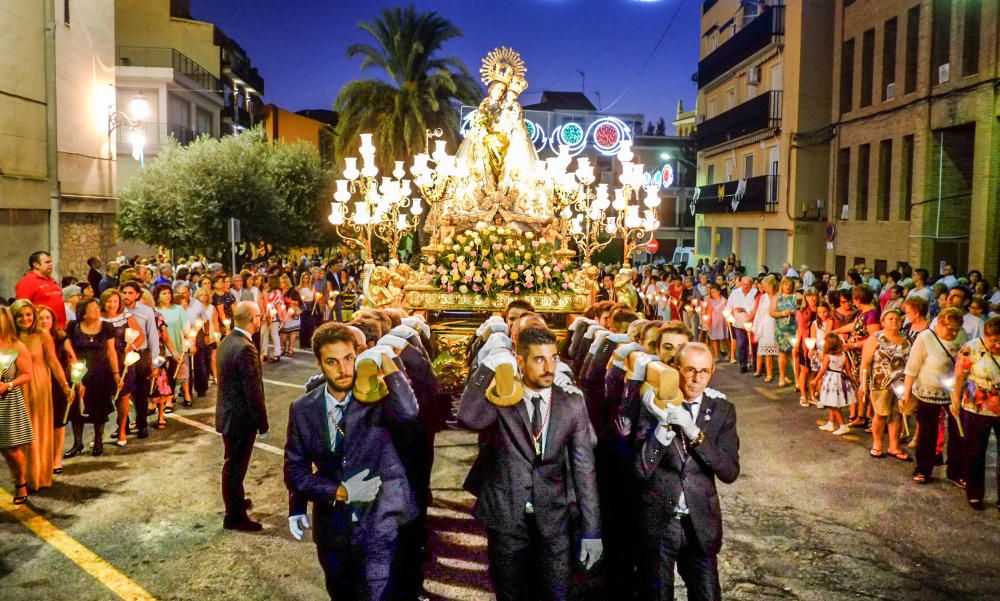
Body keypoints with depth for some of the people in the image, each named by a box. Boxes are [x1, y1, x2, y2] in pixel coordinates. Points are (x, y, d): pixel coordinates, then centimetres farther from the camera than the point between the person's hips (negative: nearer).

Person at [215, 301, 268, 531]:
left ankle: (236, 501, 41)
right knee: (235, 466, 4)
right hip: (241, 418, -9)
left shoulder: (226, 342, 4)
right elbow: (254, 391, -24)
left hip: (227, 413, 9)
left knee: (233, 463, 24)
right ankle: (235, 516, 16)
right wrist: (262, 424, -14)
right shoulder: (245, 348, -25)